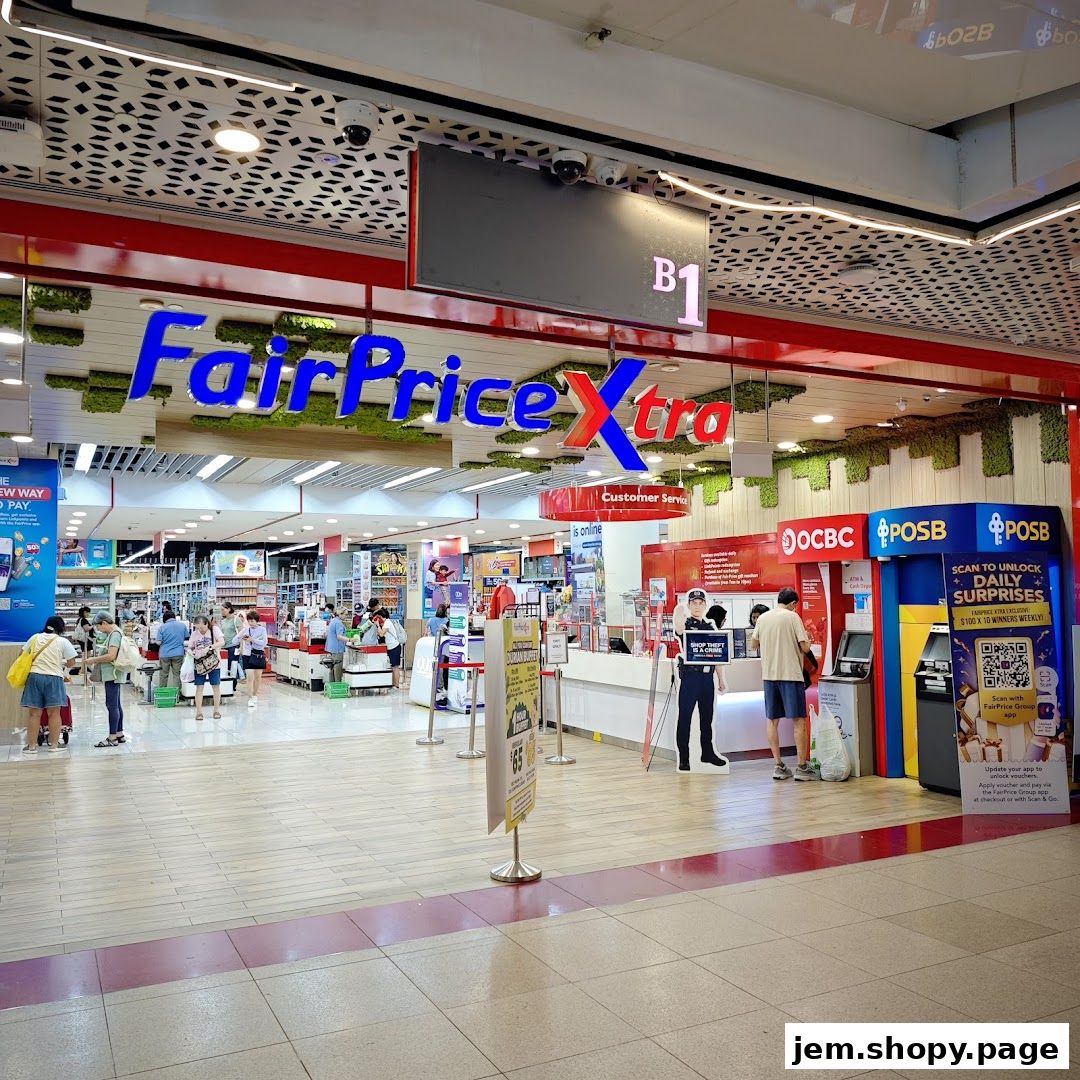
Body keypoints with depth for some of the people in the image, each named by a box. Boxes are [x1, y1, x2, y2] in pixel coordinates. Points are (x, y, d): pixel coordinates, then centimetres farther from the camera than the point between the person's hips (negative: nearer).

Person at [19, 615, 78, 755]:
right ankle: (54, 745, 7)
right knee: (54, 713, 3)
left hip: (34, 676, 2)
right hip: (54, 678, -2)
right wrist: (63, 664, 21)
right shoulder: (63, 642, -1)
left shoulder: (35, 638, 8)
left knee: (33, 713, 6)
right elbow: (71, 662, 0)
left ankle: (32, 745, 10)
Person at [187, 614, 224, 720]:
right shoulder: (194, 633, 4)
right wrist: (190, 652, -16)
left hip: (213, 663, -2)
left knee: (216, 686, 5)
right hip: (199, 664, 2)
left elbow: (222, 642, -17)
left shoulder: (214, 629, -5)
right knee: (199, 687, 0)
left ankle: (216, 710, 17)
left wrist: (209, 647, -29)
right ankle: (199, 711, 6)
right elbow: (189, 647, 8)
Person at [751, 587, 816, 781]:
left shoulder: (762, 618, 6)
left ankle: (779, 766, 11)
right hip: (790, 674, -4)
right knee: (799, 720, 2)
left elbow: (754, 644, 16)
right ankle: (802, 767, 4)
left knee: (772, 720, 10)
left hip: (769, 674, 4)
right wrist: (806, 640, 12)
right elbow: (805, 648, -9)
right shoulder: (792, 617, -6)